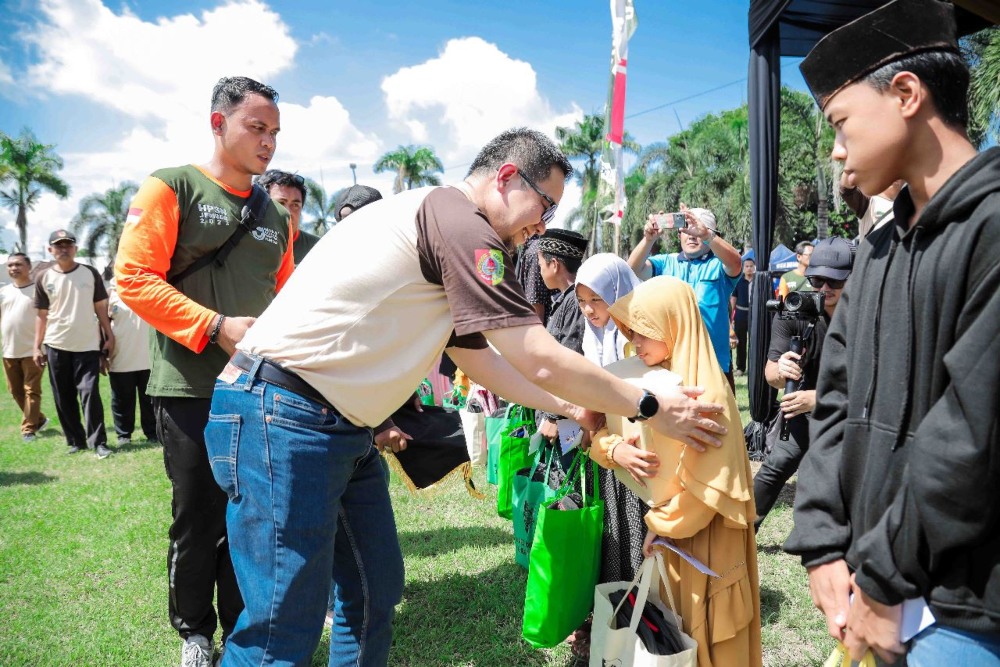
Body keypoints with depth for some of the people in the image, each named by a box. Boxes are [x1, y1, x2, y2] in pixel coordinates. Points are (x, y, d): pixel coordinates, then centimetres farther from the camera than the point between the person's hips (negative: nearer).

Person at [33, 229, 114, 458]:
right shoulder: (44, 278, 4)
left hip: (88, 345, -2)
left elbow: (101, 307, 5)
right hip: (56, 346, 2)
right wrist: (37, 346, 4)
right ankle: (75, 441, 16)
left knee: (90, 393, -7)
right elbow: (42, 315, 6)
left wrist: (109, 336, 0)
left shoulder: (90, 273, 1)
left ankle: (98, 442, -4)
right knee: (63, 398, 6)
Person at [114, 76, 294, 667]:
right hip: (192, 389, -4)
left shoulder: (276, 217, 14)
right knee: (198, 519, 7)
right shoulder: (172, 187, -2)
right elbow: (134, 277, -10)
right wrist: (218, 326, -18)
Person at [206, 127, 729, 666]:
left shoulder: (443, 225, 16)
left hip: (340, 428, 10)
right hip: (283, 415, -10)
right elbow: (541, 362, -18)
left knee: (375, 592, 14)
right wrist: (651, 408, -6)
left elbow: (479, 358, 19)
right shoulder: (460, 223, -17)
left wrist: (569, 409, 17)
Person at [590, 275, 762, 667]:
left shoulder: (707, 391, -22)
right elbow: (602, 430, 4)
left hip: (703, 536, -7)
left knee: (705, 633, 11)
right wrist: (615, 449, -18)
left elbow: (709, 483, -23)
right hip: (667, 528, 7)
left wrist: (661, 524, -14)